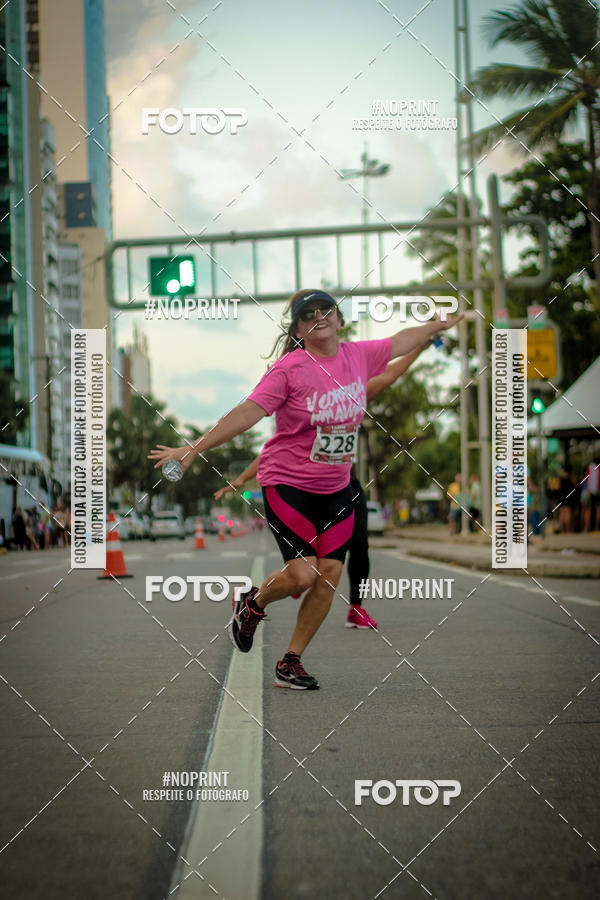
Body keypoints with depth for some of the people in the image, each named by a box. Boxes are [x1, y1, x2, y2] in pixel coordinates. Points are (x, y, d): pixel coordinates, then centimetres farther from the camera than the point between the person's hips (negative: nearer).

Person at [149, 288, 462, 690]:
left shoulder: (358, 355, 1)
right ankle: (253, 603, 20)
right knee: (302, 574, -15)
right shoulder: (290, 368, -15)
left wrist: (441, 323, 33)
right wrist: (194, 448, -26)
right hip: (287, 483, -5)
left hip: (336, 488, 5)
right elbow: (247, 413, -19)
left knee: (329, 575, -2)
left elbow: (400, 341, 20)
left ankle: (291, 662, 13)